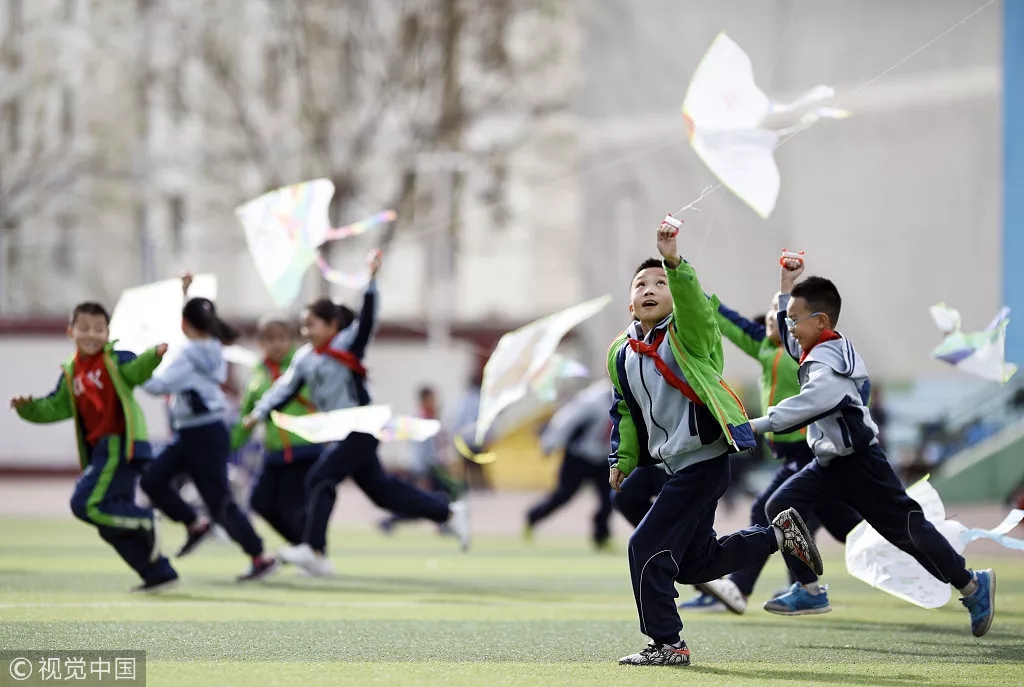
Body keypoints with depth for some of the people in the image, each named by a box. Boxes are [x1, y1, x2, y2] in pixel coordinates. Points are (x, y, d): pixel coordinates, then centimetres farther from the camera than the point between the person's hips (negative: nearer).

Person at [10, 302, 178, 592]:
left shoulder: (114, 359, -5)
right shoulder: (71, 373, 14)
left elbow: (135, 370, -23)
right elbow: (56, 408, 15)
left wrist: (154, 356, -44)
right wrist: (29, 408, -3)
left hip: (120, 445, -8)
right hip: (101, 449, 8)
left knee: (86, 504, -18)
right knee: (112, 526, 10)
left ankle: (144, 522, -7)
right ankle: (159, 573, 14)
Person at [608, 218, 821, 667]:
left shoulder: (688, 334, -11)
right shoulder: (621, 355, 9)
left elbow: (691, 302, -34)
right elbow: (625, 411, 22)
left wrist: (674, 264, -50)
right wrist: (623, 459, 16)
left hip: (704, 461, -9)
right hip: (673, 464, 9)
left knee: (648, 548, -12)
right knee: (693, 563, 18)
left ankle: (667, 645, 0)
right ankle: (780, 533, 32)